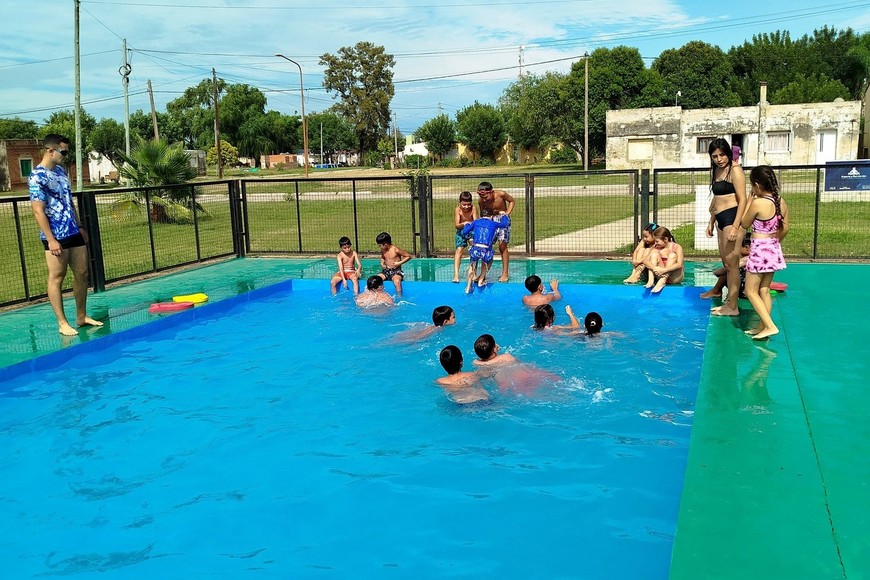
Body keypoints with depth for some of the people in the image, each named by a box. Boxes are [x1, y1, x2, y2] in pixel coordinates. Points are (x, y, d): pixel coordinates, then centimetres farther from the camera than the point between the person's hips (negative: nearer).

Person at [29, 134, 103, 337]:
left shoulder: (61, 171, 12)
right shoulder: (37, 177, -13)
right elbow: (38, 211, -17)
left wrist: (80, 226, 18)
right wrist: (50, 239, -20)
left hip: (73, 233, 9)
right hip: (56, 236, -8)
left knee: (82, 274, 11)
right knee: (56, 278, 0)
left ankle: (82, 317, 21)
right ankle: (62, 323, 4)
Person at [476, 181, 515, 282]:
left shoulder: (501, 194, -26)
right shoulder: (481, 201, -18)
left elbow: (512, 201, -7)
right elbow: (482, 214, -2)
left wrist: (507, 213, -18)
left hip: (503, 220, -3)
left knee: (502, 246, -11)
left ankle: (505, 274, -5)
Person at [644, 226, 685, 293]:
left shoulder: (677, 247, -10)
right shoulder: (656, 248, 0)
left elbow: (679, 264, -24)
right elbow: (647, 261, -11)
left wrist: (664, 270, -38)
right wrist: (654, 267, -33)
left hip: (675, 278, -3)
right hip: (661, 275, 3)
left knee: (672, 255, -24)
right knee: (654, 253, -13)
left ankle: (662, 282, -39)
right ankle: (651, 280, -30)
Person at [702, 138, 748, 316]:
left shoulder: (735, 170, -10)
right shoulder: (717, 170, 17)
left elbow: (742, 200, -15)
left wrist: (735, 227, -21)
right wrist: (711, 222, 23)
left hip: (732, 217, -9)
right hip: (721, 219, 9)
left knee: (731, 263, -6)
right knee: (726, 262, 14)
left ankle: (732, 307, 0)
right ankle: (729, 300, 24)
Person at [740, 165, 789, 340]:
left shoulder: (758, 203, -20)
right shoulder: (782, 202, 1)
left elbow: (745, 224, -5)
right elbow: (785, 228, 10)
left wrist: (751, 199, -1)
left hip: (759, 250, -8)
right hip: (773, 249, 8)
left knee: (751, 291, 1)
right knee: (764, 290, 14)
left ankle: (770, 326, -7)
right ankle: (763, 326, 19)